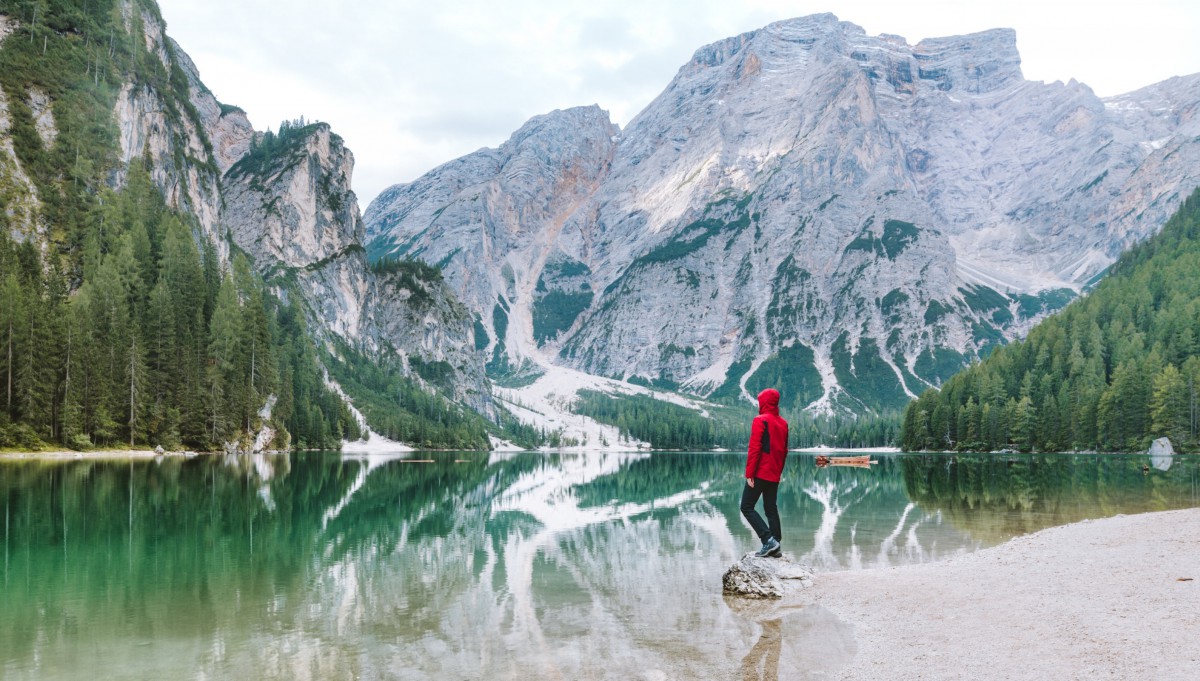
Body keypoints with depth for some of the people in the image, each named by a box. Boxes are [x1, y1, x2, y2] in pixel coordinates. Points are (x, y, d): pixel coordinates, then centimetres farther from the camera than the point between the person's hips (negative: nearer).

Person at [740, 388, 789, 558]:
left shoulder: (760, 420, -11)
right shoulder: (783, 423, 11)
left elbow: (754, 448, -16)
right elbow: (784, 451, 15)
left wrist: (749, 473, -14)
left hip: (760, 473, -7)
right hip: (775, 475, 7)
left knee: (747, 507, -2)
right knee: (771, 508, 12)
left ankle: (769, 540, -14)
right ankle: (775, 546, 6)